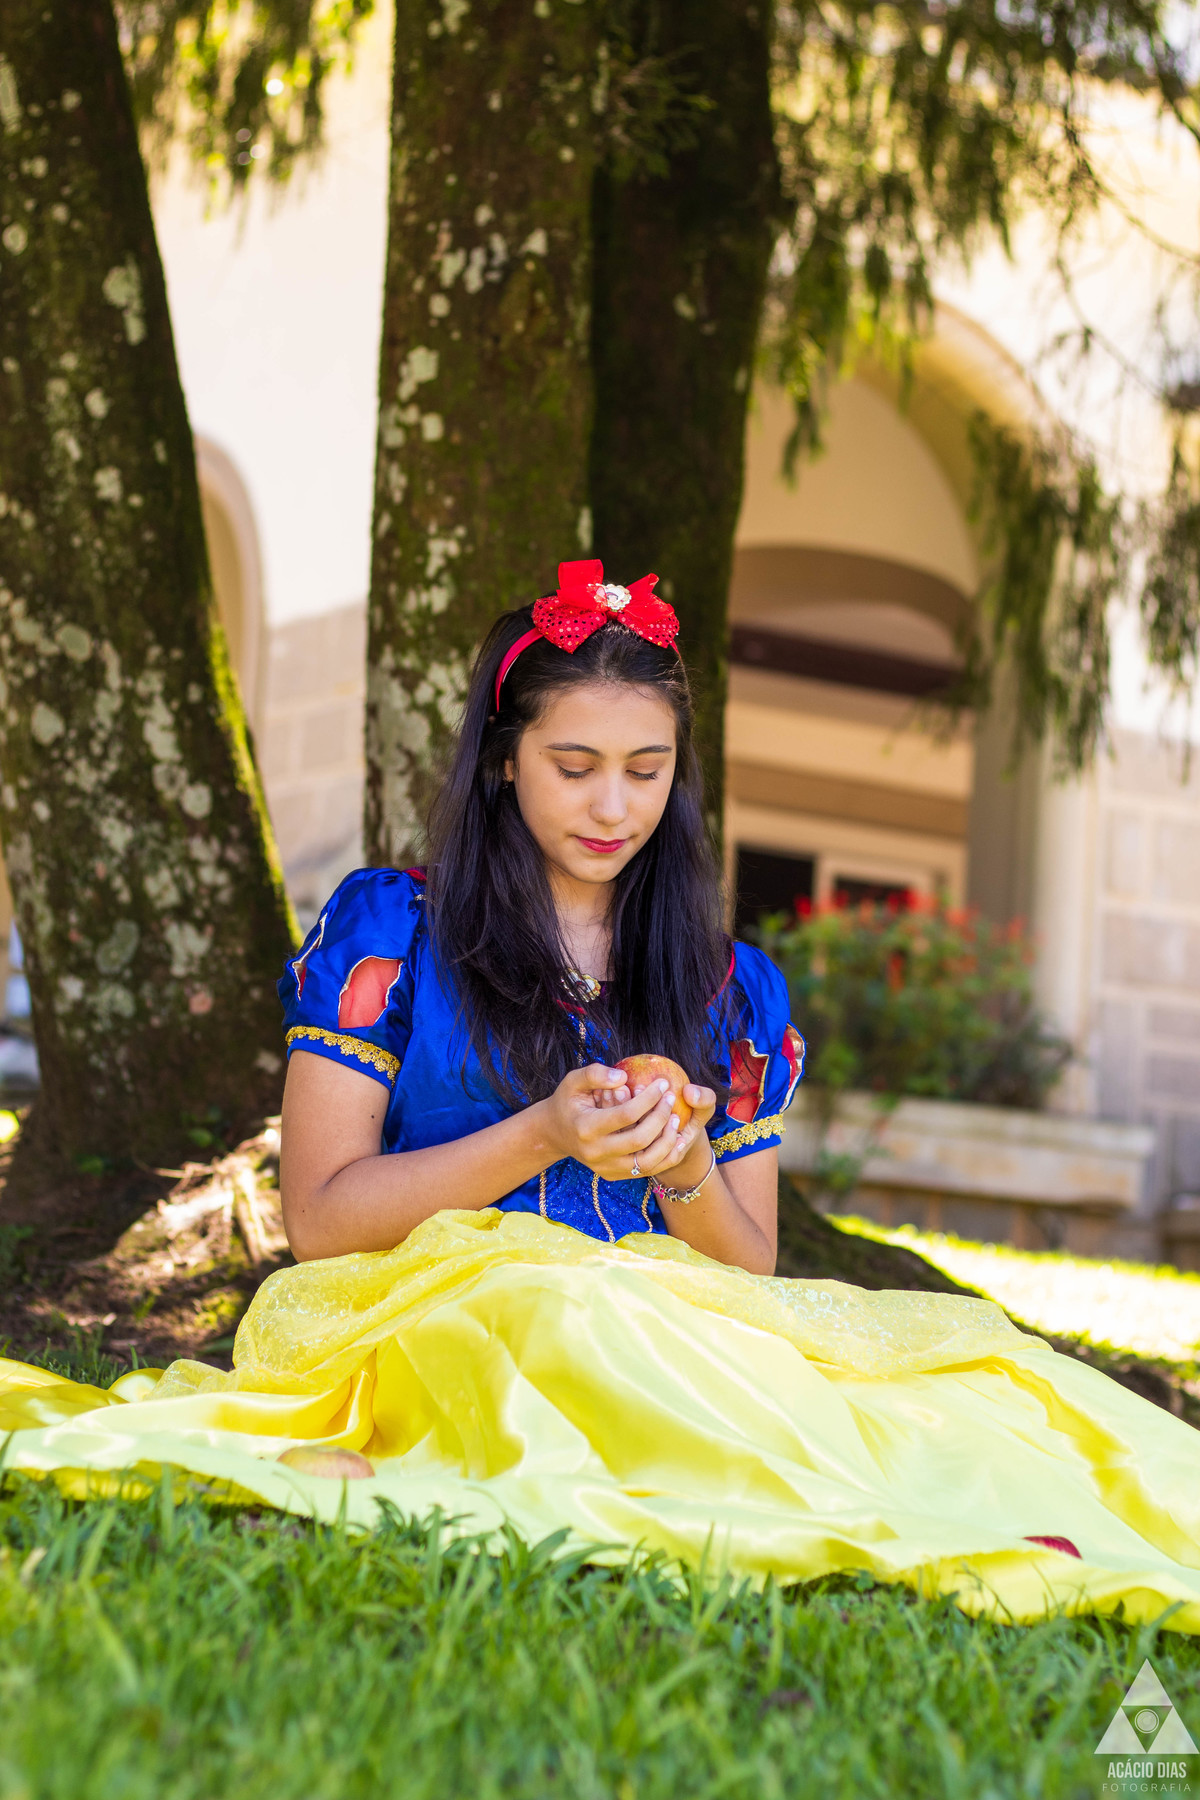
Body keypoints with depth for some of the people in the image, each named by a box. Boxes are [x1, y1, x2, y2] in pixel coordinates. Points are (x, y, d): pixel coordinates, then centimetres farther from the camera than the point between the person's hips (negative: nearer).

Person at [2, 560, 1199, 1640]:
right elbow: (317, 1217, 0)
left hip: (668, 1344, 4)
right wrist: (541, 1137, -13)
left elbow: (749, 1275, 14)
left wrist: (686, 1172, -9)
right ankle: (905, 1516, -46)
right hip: (426, 1319, -4)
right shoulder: (386, 932, 8)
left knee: (957, 1344, -24)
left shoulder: (730, 991, 17)